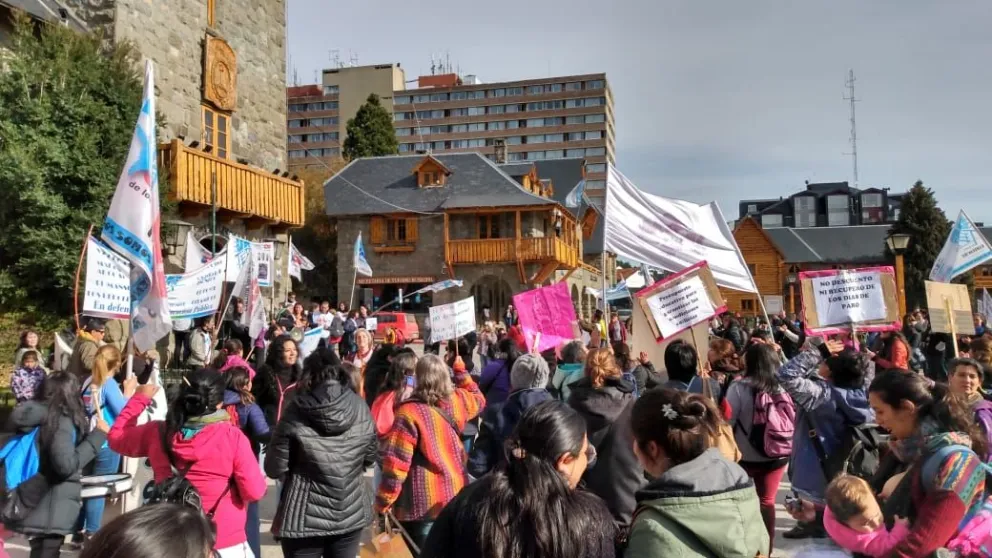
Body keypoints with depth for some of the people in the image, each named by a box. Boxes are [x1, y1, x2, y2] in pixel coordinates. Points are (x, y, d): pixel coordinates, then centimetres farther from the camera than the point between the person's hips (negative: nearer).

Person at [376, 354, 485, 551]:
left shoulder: (409, 413, -18)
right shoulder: (457, 401, 0)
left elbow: (396, 462, -19)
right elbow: (478, 399, 25)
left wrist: (383, 503, -10)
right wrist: (460, 369, 30)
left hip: (424, 505, -6)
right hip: (456, 496, 6)